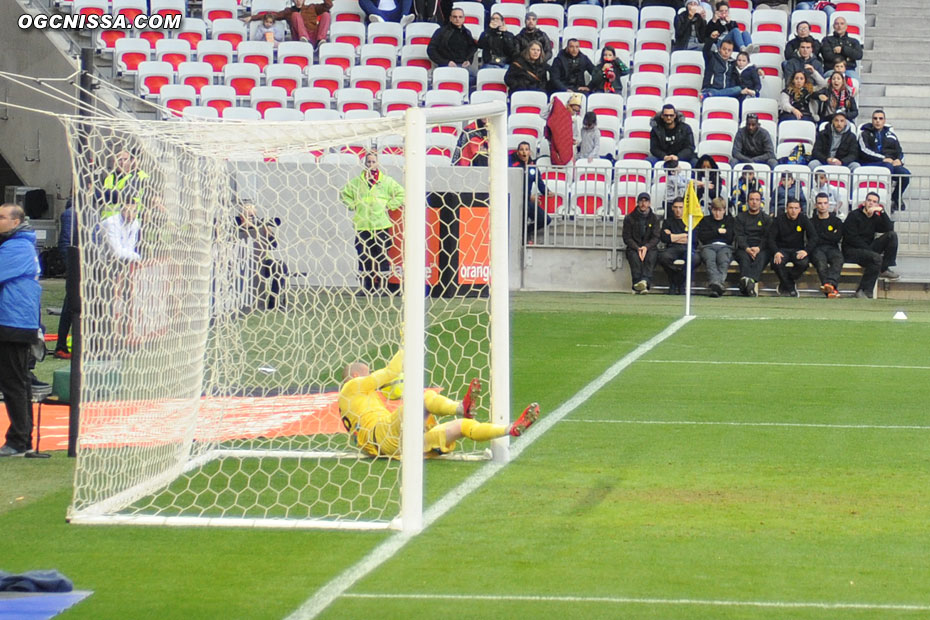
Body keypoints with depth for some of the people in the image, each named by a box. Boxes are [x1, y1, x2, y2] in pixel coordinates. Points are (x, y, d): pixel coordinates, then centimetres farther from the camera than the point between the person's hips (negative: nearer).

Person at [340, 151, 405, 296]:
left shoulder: (387, 181, 3)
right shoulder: (356, 182, 8)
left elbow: (400, 194, 8)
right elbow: (345, 194, 20)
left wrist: (388, 206, 1)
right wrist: (353, 206, 7)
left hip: (381, 225, -2)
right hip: (362, 225, 2)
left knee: (382, 256, -3)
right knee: (363, 257, 2)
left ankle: (382, 286, 1)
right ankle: (366, 287, 8)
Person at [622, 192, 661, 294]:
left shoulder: (654, 218, 9)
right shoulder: (629, 218, 7)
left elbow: (656, 237, 0)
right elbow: (627, 238, 1)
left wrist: (646, 247, -20)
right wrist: (637, 248, -17)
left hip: (650, 247, 0)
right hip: (633, 247, 0)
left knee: (651, 255, -34)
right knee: (634, 257, -34)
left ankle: (645, 281, -54)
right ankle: (636, 284, -45)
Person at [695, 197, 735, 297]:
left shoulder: (730, 220, 24)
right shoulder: (705, 220, 24)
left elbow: (731, 238, 9)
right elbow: (702, 236, 7)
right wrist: (717, 231, 4)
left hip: (725, 247, 0)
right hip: (708, 246, 0)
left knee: (724, 261, -36)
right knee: (710, 260, -36)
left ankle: (714, 285, -58)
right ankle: (716, 283, -60)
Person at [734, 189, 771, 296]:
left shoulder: (766, 218, 18)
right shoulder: (740, 217, 18)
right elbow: (739, 236, 5)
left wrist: (758, 248, -15)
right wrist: (747, 249, -15)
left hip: (761, 250, 0)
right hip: (744, 248, 0)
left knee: (760, 257, -35)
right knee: (745, 257, -34)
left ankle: (750, 280, -63)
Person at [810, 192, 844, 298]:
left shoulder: (836, 221, 19)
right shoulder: (812, 222, 20)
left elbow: (837, 238, 4)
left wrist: (820, 235, 5)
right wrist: (828, 237, 4)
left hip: (832, 249, 1)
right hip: (816, 249, -1)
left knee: (838, 258, -36)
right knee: (820, 259, -38)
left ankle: (830, 283, -58)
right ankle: (832, 289, -52)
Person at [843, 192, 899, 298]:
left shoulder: (875, 218, 13)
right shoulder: (854, 215, -3)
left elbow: (889, 228, -5)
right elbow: (851, 238, -13)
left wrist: (882, 211, -13)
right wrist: (869, 249, -18)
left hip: (868, 248, 6)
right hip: (851, 251, -6)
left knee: (892, 235, -7)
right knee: (876, 258, -34)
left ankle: (884, 270, -10)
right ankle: (863, 291, -32)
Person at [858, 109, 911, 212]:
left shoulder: (890, 134, 24)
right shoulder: (865, 133, 12)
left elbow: (900, 151, 18)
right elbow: (864, 151, -5)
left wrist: (899, 160, -7)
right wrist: (883, 159, -15)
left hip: (892, 164, 4)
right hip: (870, 164, -4)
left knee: (906, 173, -27)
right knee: (888, 167, -38)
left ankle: (896, 199, -5)